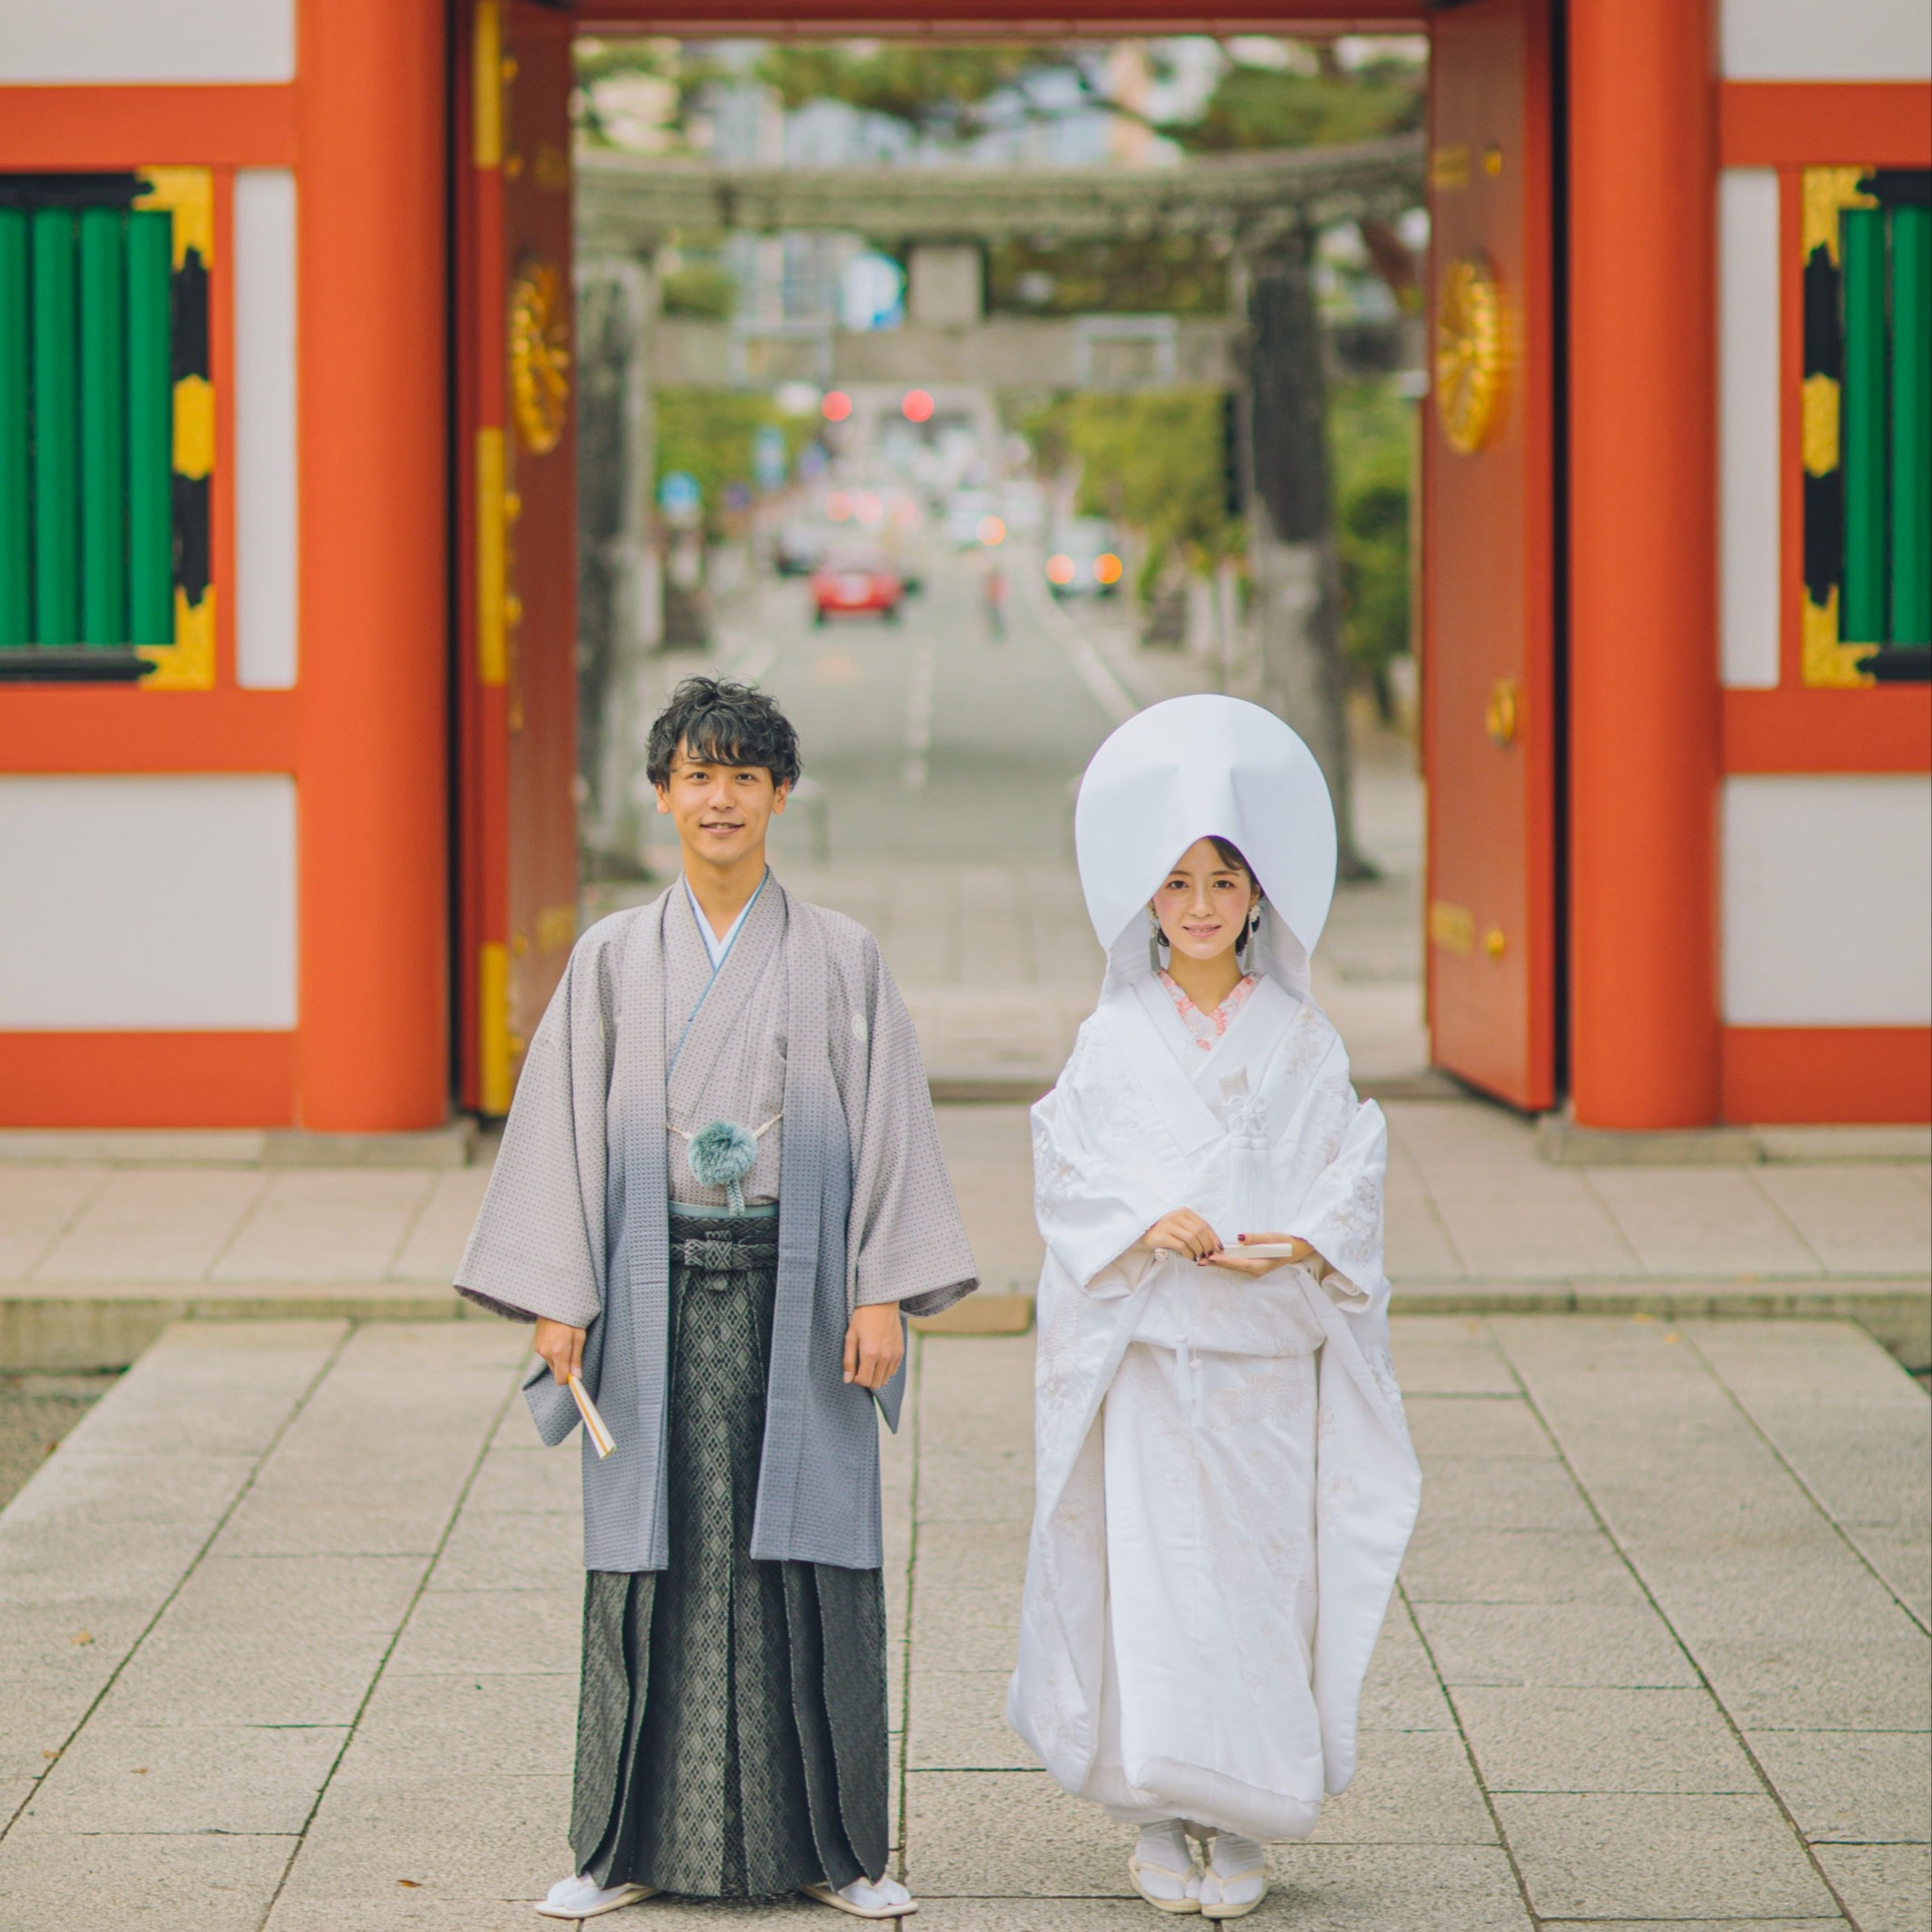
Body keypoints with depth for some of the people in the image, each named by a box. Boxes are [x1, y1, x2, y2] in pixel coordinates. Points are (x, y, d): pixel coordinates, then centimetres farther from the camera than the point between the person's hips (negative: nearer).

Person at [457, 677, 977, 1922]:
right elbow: (568, 1126, 5)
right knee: (653, 1554, 1)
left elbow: (888, 1129, 1)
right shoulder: (615, 959, 6)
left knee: (804, 1552, -1)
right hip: (658, 1293, 1)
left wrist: (883, 1296, -6)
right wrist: (560, 1301, -1)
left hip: (795, 1295, -1)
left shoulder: (841, 958, 3)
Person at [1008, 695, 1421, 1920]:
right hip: (1151, 1355, -1)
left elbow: (1351, 1174, 4)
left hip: (1271, 1358, 1)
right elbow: (1067, 1174, 1)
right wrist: (1146, 1225, -16)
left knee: (1264, 1577, 0)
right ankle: (1159, 1822, 7)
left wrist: (1296, 1245, -14)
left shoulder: (1300, 1039, 5)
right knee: (1151, 1580, -3)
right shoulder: (1116, 1039, 4)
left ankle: (1244, 1828, 8)